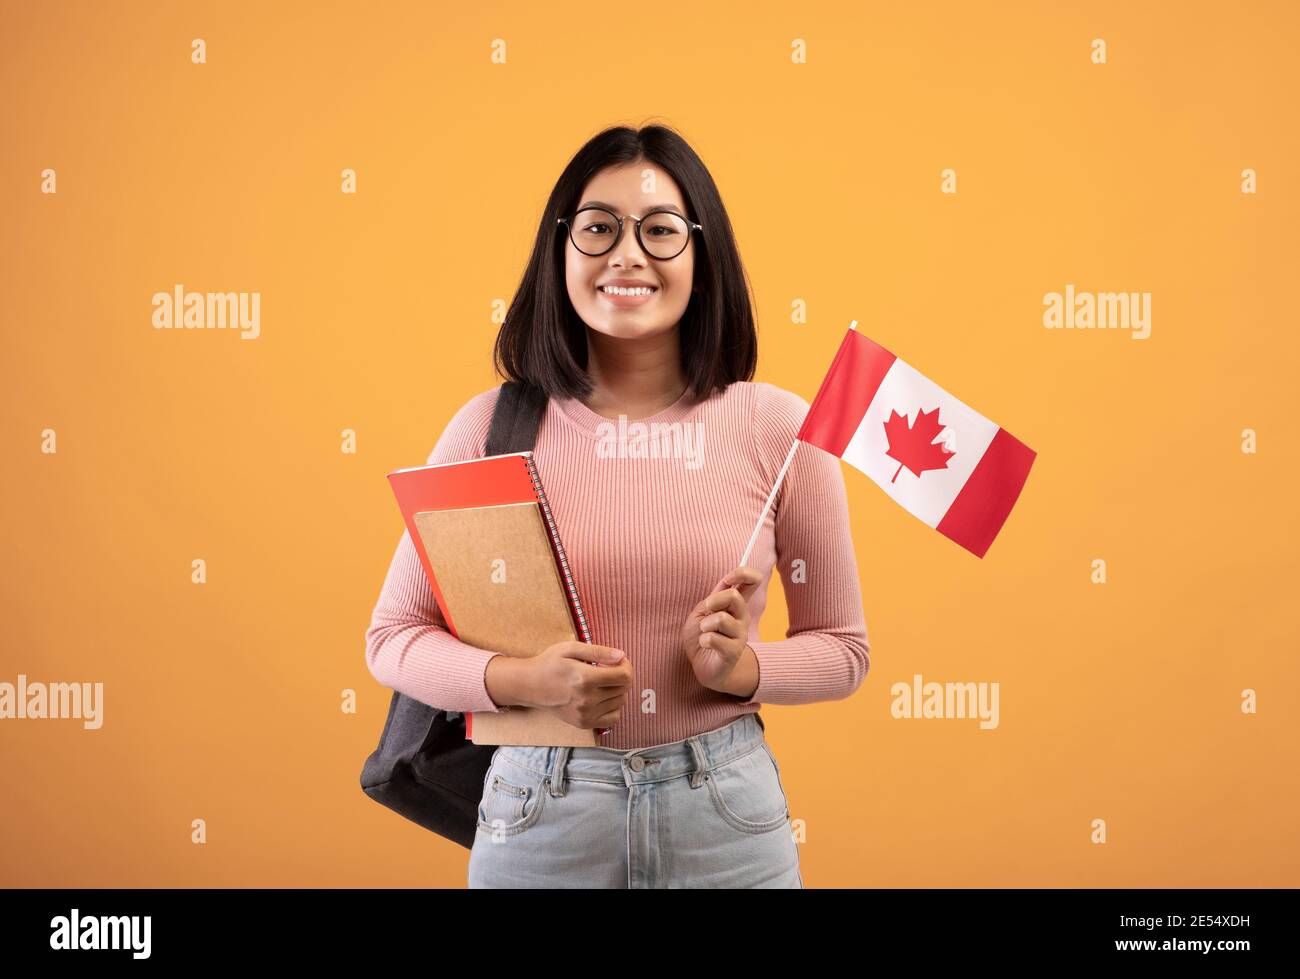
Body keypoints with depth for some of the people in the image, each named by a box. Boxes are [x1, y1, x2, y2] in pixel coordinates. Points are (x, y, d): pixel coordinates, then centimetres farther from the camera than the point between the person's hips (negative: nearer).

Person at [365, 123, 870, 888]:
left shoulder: (778, 426, -6)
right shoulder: (493, 426, -5)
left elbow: (842, 649, 4)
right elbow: (395, 635, 1)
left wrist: (741, 668, -15)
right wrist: (520, 681, -16)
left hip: (725, 812, 0)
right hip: (540, 814, 0)